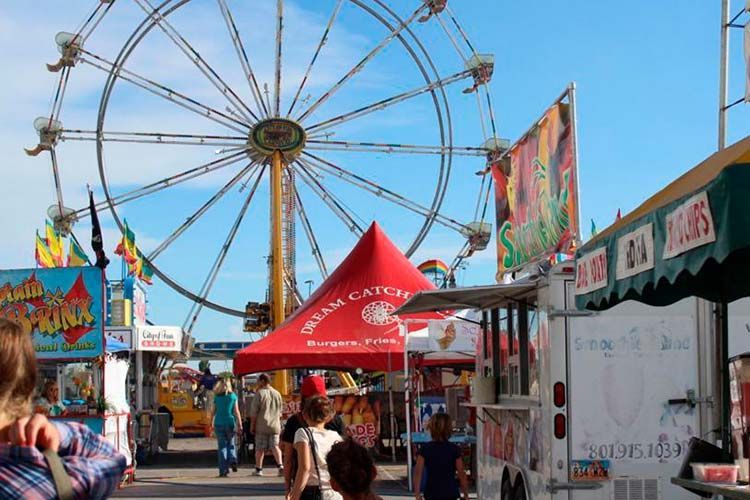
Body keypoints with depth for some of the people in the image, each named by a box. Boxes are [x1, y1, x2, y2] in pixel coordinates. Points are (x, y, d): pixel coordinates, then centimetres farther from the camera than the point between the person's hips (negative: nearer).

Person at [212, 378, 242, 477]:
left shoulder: (216, 397, 2)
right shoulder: (233, 396, 0)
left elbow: (214, 412, 2)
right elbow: (236, 412, -2)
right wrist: (239, 425, -1)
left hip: (219, 424, 0)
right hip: (230, 423, 0)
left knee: (222, 446, 5)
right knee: (231, 444, 17)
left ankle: (223, 470, 0)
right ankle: (233, 460, -9)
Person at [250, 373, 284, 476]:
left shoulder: (259, 393, -7)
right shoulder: (277, 394, 9)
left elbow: (254, 412, -8)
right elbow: (280, 412, 15)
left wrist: (252, 426, -1)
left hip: (261, 426, -4)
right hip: (275, 425, 4)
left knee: (260, 448, 4)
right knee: (275, 446, 4)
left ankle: (258, 469, 10)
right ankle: (280, 466, -14)